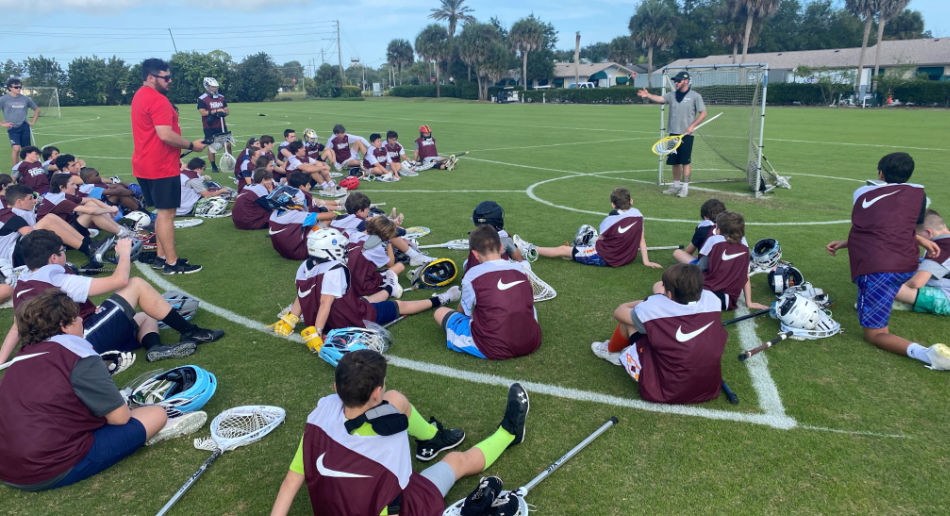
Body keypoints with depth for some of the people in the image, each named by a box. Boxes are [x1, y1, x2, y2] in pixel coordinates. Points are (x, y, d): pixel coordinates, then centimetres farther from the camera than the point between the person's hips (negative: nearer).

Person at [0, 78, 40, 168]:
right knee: (16, 148, -18)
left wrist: (33, 122, 13)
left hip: (25, 127, 3)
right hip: (12, 128, -3)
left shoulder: (25, 99, 7)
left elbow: (36, 109, 23)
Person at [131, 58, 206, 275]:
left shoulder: (139, 96, 16)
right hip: (161, 167, -10)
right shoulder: (158, 100, -17)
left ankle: (161, 256, 24)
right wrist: (191, 145, -14)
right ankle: (172, 263, 0)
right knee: (167, 213, -5)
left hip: (145, 165, 10)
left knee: (162, 212, 17)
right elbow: (165, 135, -25)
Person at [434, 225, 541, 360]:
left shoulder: (472, 275, -8)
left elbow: (465, 310, 7)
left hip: (493, 350, -4)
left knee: (440, 312, 12)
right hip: (531, 344, 4)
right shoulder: (519, 268, 4)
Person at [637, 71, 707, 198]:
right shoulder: (672, 95, 11)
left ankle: (685, 187, 3)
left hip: (686, 135, -4)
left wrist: (692, 126, -12)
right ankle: (676, 185, 22)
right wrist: (648, 95, -25)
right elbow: (659, 99, -6)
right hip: (673, 134, 5)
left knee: (685, 162, -4)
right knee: (675, 162, 10)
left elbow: (703, 113, 0)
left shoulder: (695, 96, 0)